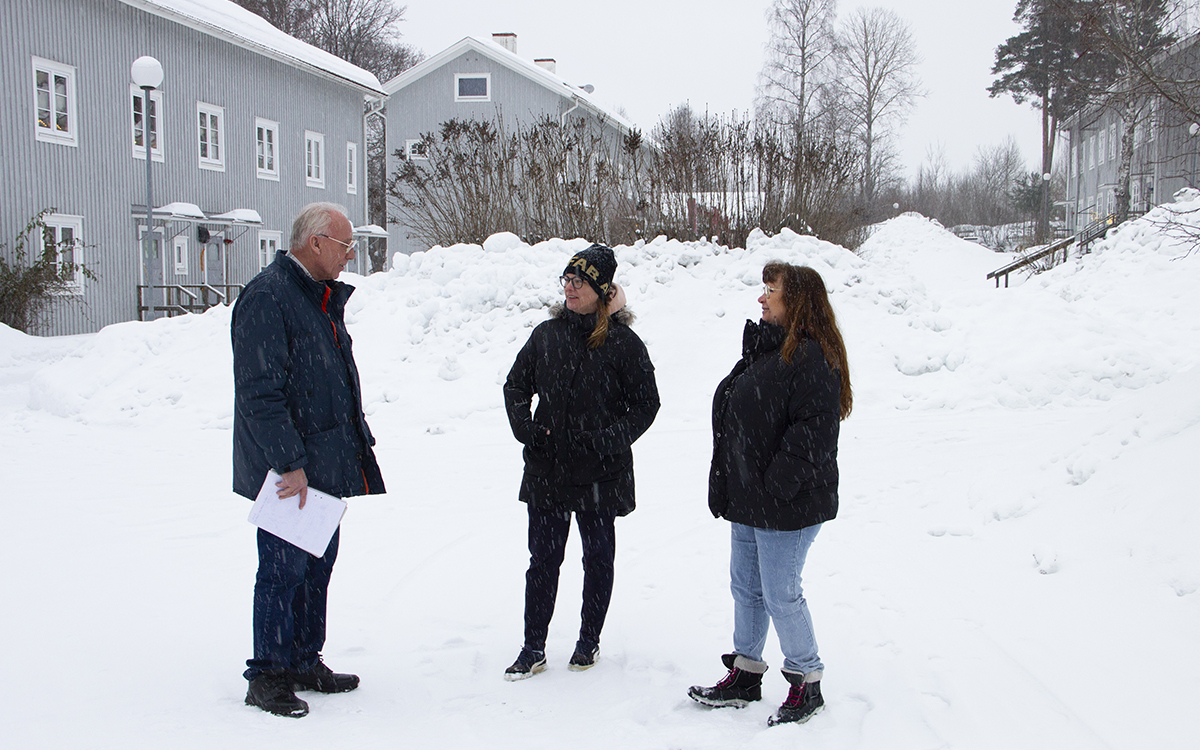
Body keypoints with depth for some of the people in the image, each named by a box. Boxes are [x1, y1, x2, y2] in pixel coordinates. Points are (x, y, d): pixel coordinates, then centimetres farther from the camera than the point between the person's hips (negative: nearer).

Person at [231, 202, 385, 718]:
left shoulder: (323, 297, 15)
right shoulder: (266, 298, -16)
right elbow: (260, 394, -22)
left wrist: (356, 442, 17)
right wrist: (289, 463, -24)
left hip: (323, 466, 10)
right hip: (286, 470, -10)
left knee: (319, 563, 15)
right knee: (284, 569, -3)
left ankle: (305, 663, 27)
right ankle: (267, 677, 8)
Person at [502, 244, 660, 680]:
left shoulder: (623, 343, -6)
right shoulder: (546, 335, 4)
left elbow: (645, 405, -3)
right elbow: (515, 386, 13)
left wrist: (609, 439, -15)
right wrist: (526, 429, -3)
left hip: (600, 474, -2)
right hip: (547, 469, 3)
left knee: (598, 558, 10)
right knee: (543, 560, 5)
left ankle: (589, 640, 26)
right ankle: (533, 648, 13)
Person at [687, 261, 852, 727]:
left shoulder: (812, 359, -17)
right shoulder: (764, 349, 14)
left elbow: (812, 433, -23)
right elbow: (733, 417, 20)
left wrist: (776, 488, -23)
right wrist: (727, 489, 16)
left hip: (788, 505, -10)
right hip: (749, 499, 10)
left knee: (780, 593, -2)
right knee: (745, 585, 16)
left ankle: (807, 684, 15)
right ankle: (745, 675, 30)